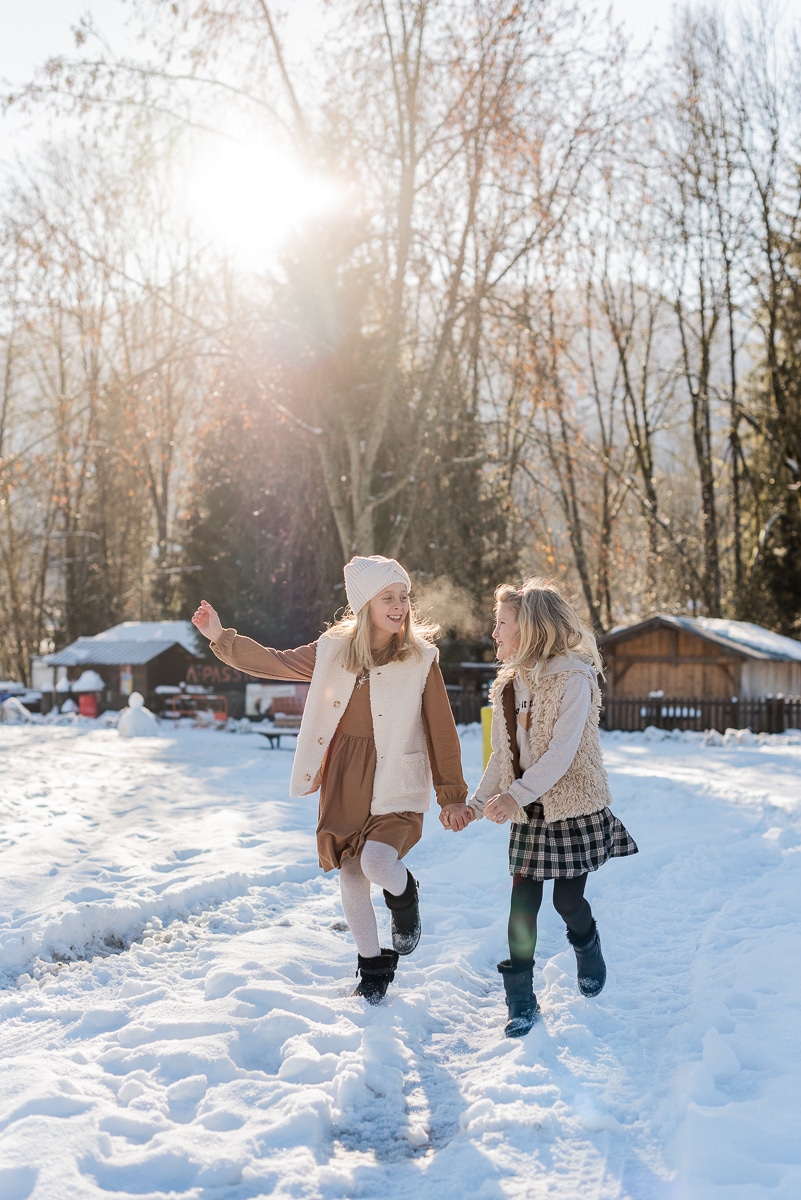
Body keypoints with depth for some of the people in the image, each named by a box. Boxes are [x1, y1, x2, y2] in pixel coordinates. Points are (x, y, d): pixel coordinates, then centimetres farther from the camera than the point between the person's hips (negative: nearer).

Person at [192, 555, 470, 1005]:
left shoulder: (422, 658, -5)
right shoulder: (335, 650, 3)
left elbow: (441, 729, -3)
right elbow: (276, 662, 12)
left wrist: (452, 794, -3)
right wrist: (221, 638, 8)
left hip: (396, 786, -3)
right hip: (344, 783, 4)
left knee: (377, 861, -25)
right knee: (351, 876, 8)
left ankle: (405, 900, 12)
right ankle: (374, 969, 29)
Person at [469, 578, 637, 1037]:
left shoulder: (573, 680, -15)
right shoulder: (507, 685, 6)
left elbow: (562, 752, -22)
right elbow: (502, 754, 11)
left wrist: (515, 795, -27)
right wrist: (478, 802, 1)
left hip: (573, 805, -5)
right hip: (528, 810, 5)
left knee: (568, 898, 3)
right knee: (523, 901, 0)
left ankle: (589, 951, 36)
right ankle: (521, 1000, 8)